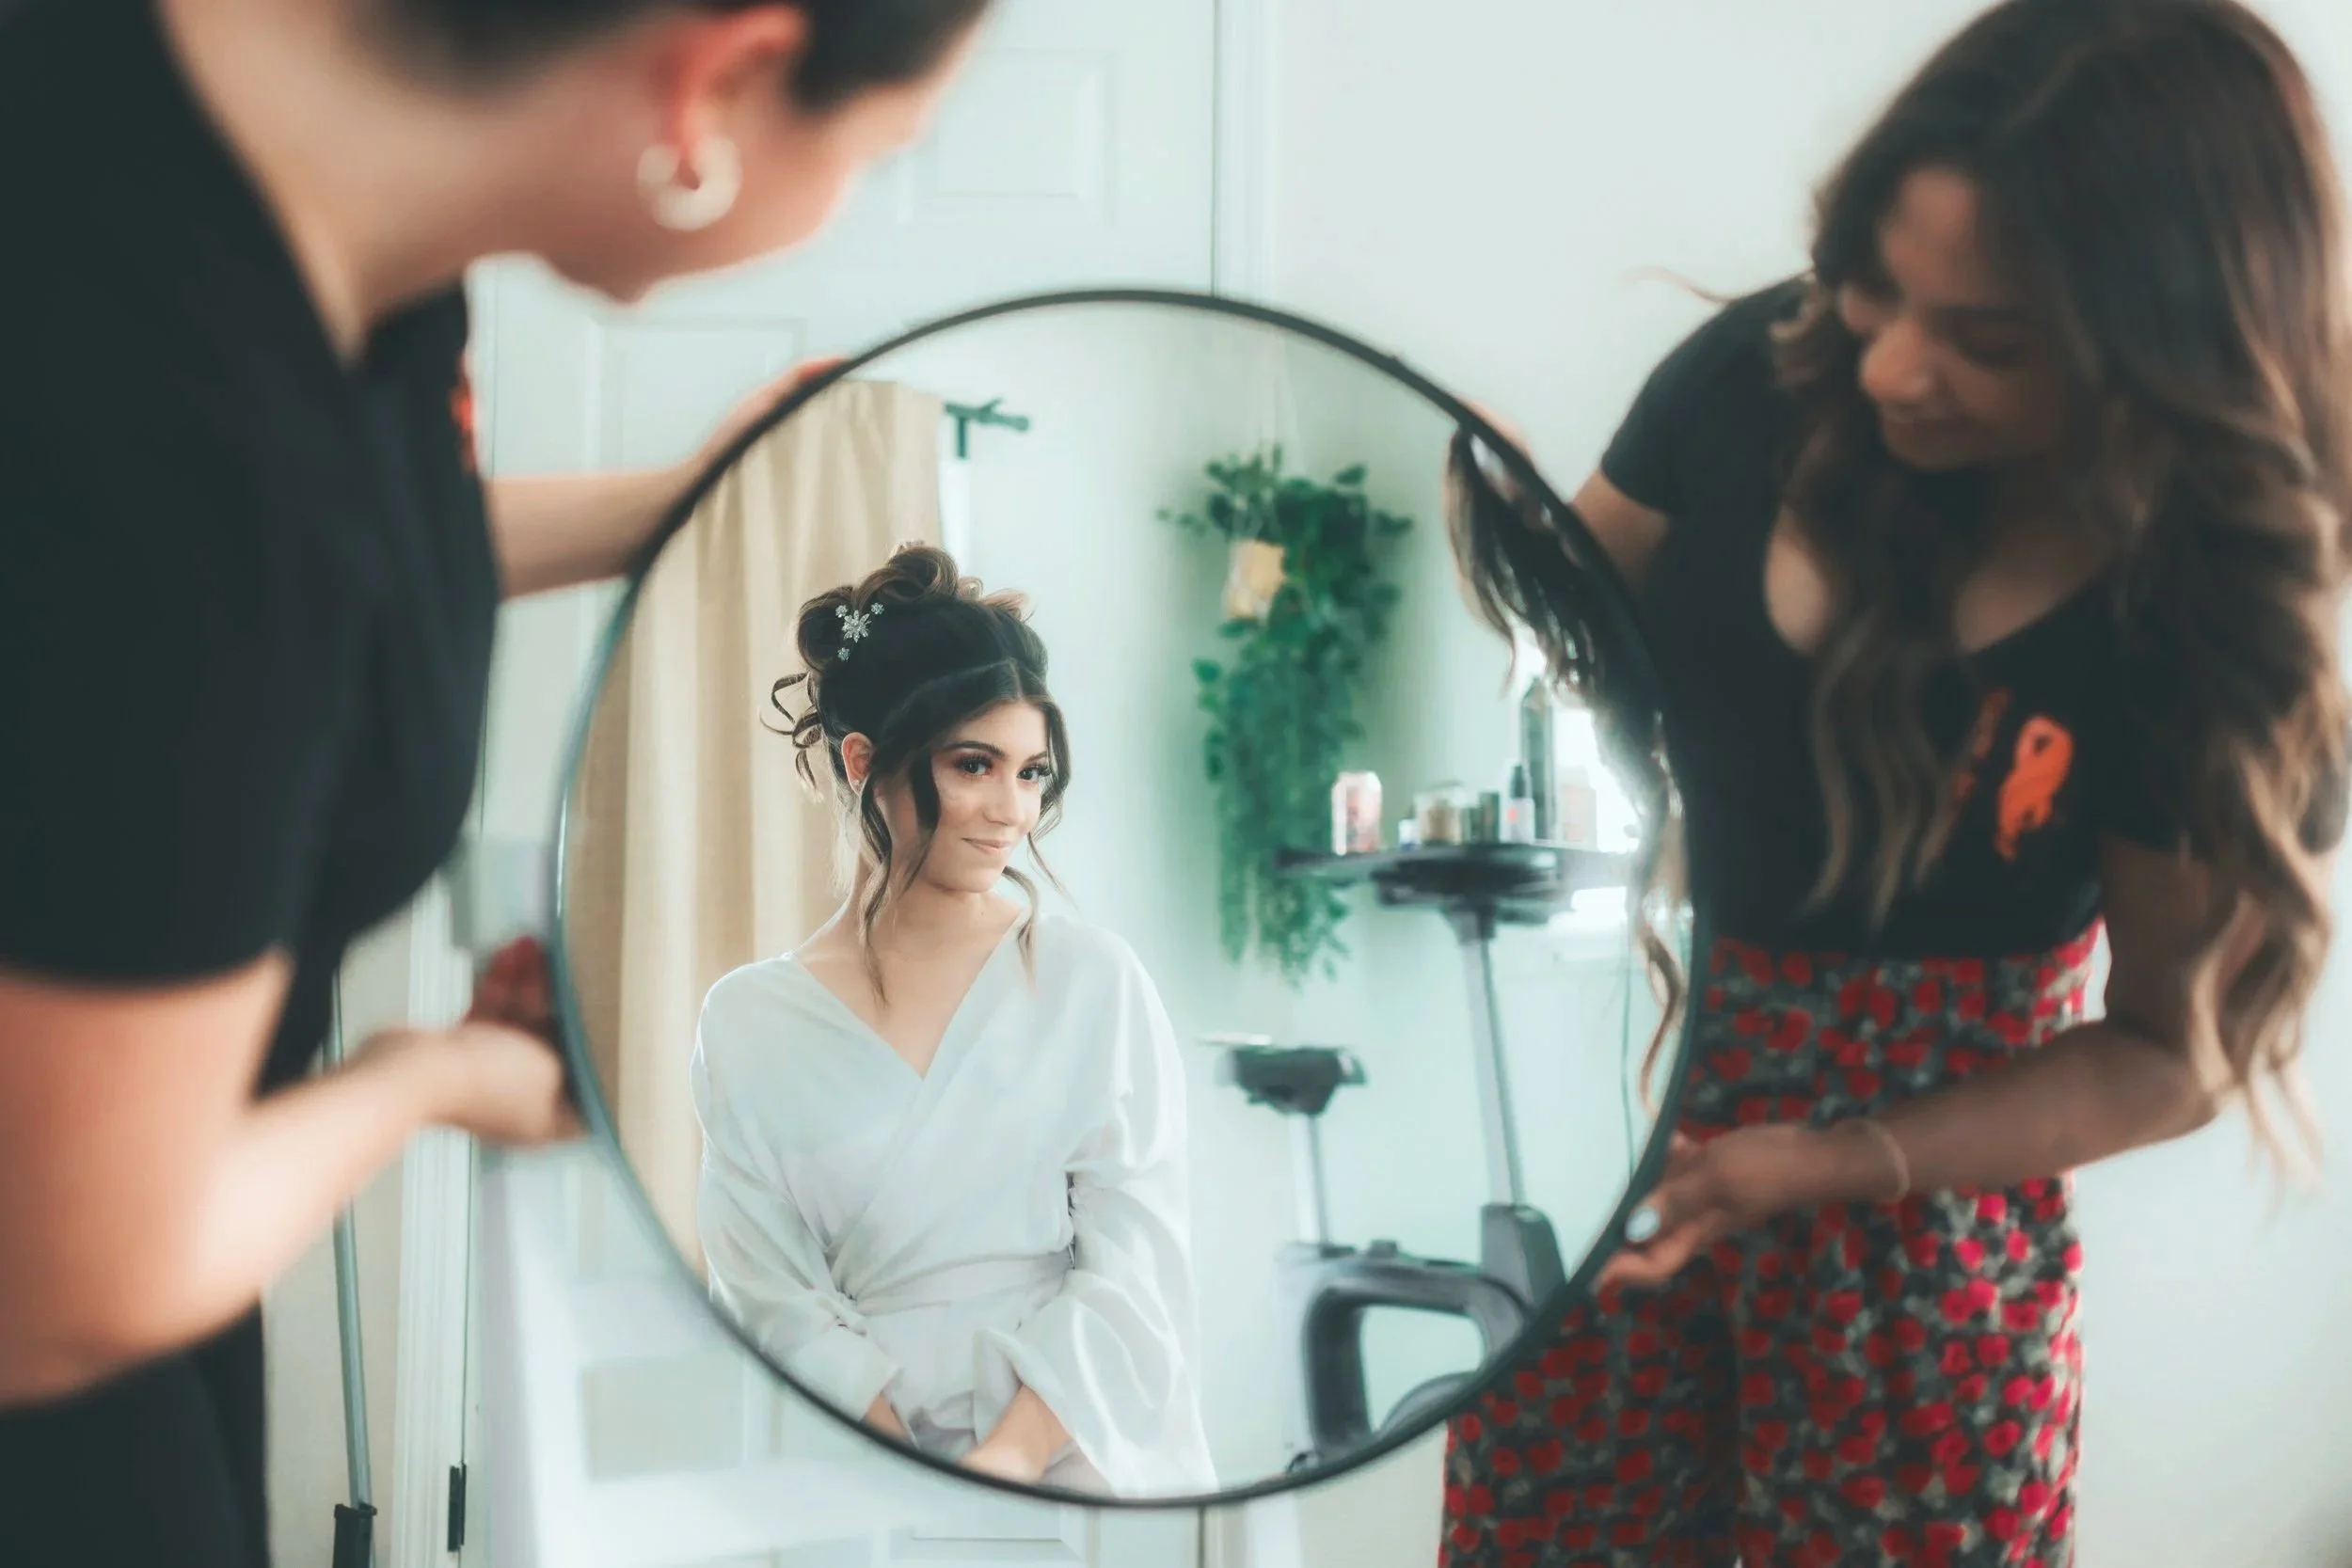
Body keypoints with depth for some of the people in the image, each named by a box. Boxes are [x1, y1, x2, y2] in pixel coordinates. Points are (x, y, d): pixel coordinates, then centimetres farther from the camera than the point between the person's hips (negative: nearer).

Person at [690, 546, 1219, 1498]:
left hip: (1084, 1454, 0)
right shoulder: (749, 1025, 7)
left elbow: (1134, 1275, 0)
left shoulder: (1095, 983, 6)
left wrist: (1009, 1459, -14)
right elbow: (777, 1306, 2)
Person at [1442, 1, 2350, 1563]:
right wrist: (1485, 511, -20)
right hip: (1614, 1092, 3)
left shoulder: (2216, 623, -20)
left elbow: (2177, 1048, -11)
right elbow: (1574, 641, 2)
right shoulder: (1764, 374, -14)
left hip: (1921, 1210, -3)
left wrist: (1834, 1165, -21)